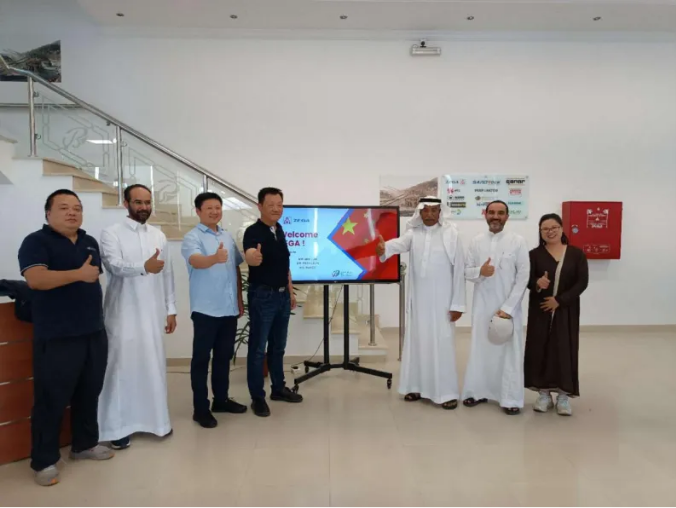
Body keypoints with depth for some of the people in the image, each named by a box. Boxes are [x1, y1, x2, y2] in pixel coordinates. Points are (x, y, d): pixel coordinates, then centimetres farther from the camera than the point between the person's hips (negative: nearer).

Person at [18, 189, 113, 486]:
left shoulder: (90, 242, 14)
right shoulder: (36, 241, -7)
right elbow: (36, 279, -23)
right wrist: (79, 274, -22)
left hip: (94, 333, 7)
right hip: (56, 337, -6)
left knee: (89, 393, 15)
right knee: (51, 399, 2)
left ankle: (85, 444, 31)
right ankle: (44, 461, 15)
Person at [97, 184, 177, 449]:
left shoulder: (159, 235, 10)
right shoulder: (112, 233, -4)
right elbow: (115, 265, -20)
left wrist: (171, 309, 9)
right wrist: (144, 267, -38)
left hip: (153, 312, 4)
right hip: (123, 313, -4)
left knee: (154, 366, 10)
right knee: (122, 365, -1)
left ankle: (155, 419, 23)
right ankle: (118, 426, 10)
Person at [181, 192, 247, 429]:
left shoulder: (227, 236, 12)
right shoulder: (193, 237, -7)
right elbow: (195, 260, -27)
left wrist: (240, 299, 14)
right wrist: (215, 258, -48)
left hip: (229, 308, 6)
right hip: (206, 309, -6)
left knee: (224, 356, 15)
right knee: (201, 358, 3)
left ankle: (221, 399, 29)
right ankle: (201, 408, 11)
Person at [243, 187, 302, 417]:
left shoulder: (280, 230, 9)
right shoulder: (253, 231, -14)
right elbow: (249, 256, -35)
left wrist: (291, 292, 17)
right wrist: (253, 257, -59)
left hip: (282, 294, 7)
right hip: (262, 295, -7)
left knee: (278, 345, 17)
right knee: (258, 347, 2)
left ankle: (278, 388, 31)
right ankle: (257, 397, 14)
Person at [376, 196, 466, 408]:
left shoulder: (451, 235, -4)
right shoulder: (413, 233, 3)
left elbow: (459, 270, -5)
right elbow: (400, 243, -20)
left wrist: (457, 303, -7)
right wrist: (384, 248, -43)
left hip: (442, 300, -3)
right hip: (418, 299, 3)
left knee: (442, 345, -2)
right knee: (416, 342, 9)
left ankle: (447, 392, 9)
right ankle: (417, 386, 22)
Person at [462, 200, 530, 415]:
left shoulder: (518, 242, -3)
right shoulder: (476, 241, 5)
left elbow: (523, 277, -6)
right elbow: (466, 271, 6)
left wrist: (508, 308, -12)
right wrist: (480, 271, -18)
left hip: (508, 307, -2)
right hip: (482, 306, 3)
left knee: (510, 352, 2)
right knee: (480, 348, 9)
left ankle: (511, 398, 12)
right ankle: (479, 391, 22)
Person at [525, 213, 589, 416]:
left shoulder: (576, 254, 1)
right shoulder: (535, 254, 1)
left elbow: (582, 282, -4)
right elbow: (527, 280, -3)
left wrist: (559, 300, -14)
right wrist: (537, 283, -27)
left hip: (566, 311, 0)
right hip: (540, 311, 0)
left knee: (564, 349, 2)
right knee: (540, 349, 3)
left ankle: (564, 395, 14)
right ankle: (544, 394, 15)